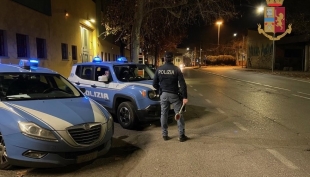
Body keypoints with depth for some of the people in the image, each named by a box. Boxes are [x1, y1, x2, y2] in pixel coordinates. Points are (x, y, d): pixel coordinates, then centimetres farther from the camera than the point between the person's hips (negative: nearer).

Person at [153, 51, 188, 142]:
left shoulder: (159, 69, -1)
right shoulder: (176, 69, -10)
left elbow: (154, 84, 2)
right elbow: (182, 84, -13)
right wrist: (184, 97, -10)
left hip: (163, 95, 3)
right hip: (174, 95, -3)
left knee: (164, 114, 12)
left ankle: (165, 135, 18)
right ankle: (181, 135, 9)